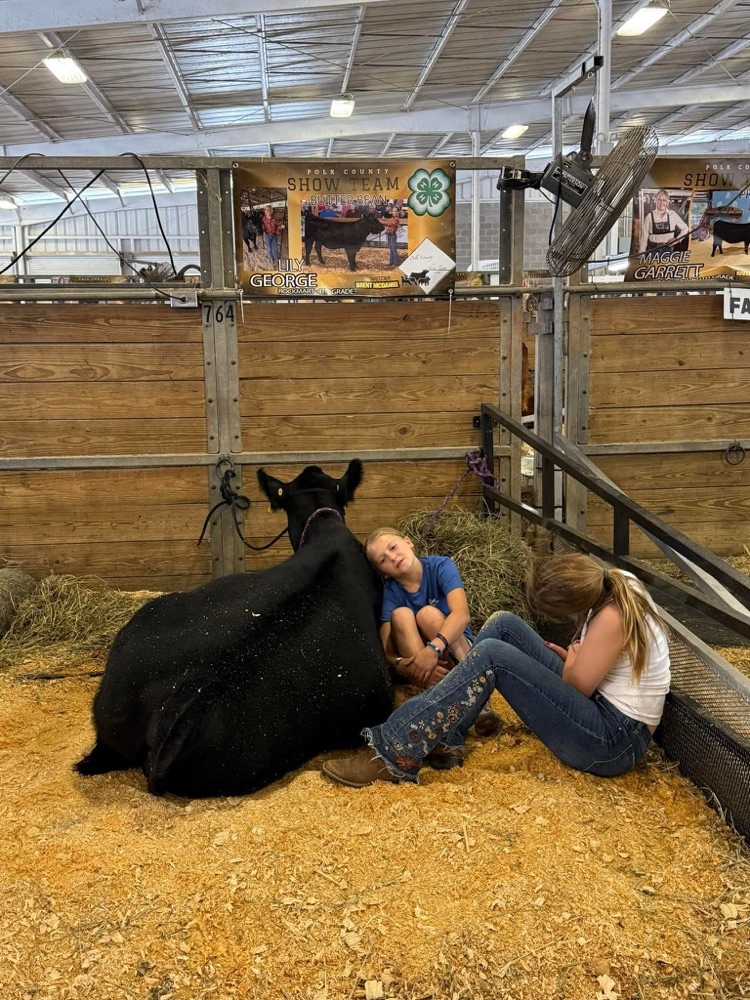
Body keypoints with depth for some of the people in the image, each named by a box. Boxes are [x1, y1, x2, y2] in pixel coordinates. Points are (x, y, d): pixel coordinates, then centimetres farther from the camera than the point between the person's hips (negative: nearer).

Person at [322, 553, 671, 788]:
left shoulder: (611, 618, -27)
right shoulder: (616, 583, 0)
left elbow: (575, 686, -17)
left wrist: (570, 662, 2)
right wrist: (576, 658, 1)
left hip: (612, 745, -9)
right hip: (598, 702, 9)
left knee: (493, 655, -22)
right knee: (503, 625, -1)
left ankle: (397, 754, -20)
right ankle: (443, 734, -2)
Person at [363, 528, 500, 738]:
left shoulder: (440, 566, -14)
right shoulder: (390, 591, -8)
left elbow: (461, 614, -30)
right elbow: (386, 650, -17)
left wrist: (434, 649, -46)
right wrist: (402, 665, -40)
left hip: (454, 652, -2)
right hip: (414, 659, 2)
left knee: (428, 614, -28)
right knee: (401, 614, -25)